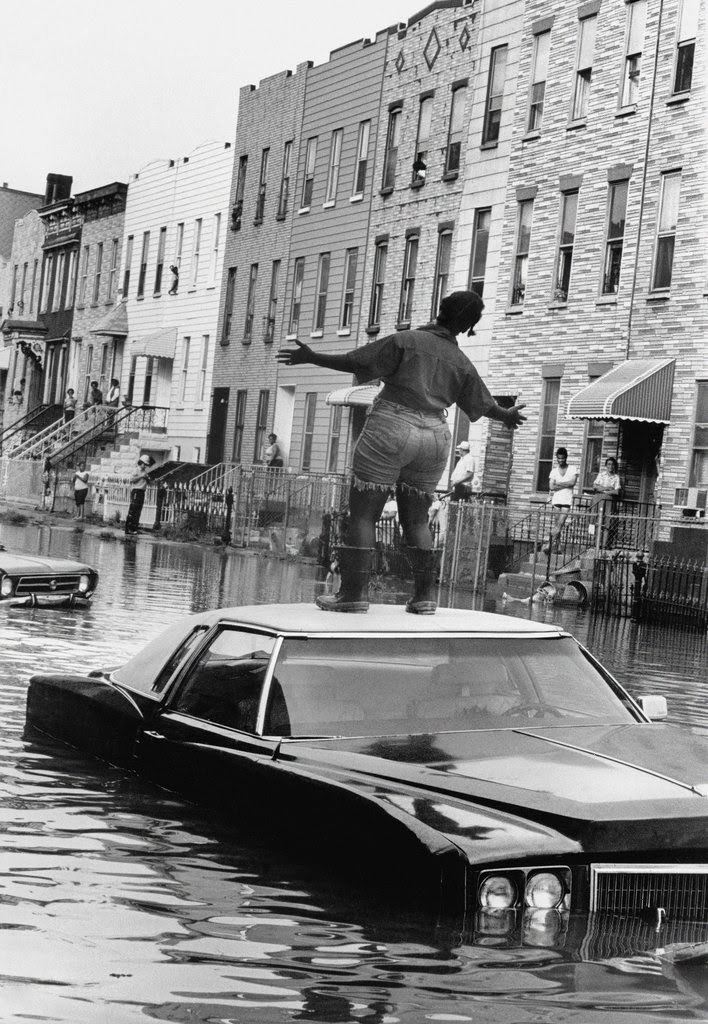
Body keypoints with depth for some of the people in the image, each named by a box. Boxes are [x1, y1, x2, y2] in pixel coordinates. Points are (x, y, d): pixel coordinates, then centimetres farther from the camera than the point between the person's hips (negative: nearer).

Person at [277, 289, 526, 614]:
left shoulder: (406, 341, -3)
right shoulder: (461, 363, 10)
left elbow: (357, 362, -9)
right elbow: (484, 404, 22)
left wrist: (312, 357, 0)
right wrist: (508, 416, 42)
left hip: (391, 429, -5)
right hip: (433, 437, 5)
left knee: (363, 513, -2)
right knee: (417, 518, 14)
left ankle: (354, 591, -7)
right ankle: (424, 595, 9)